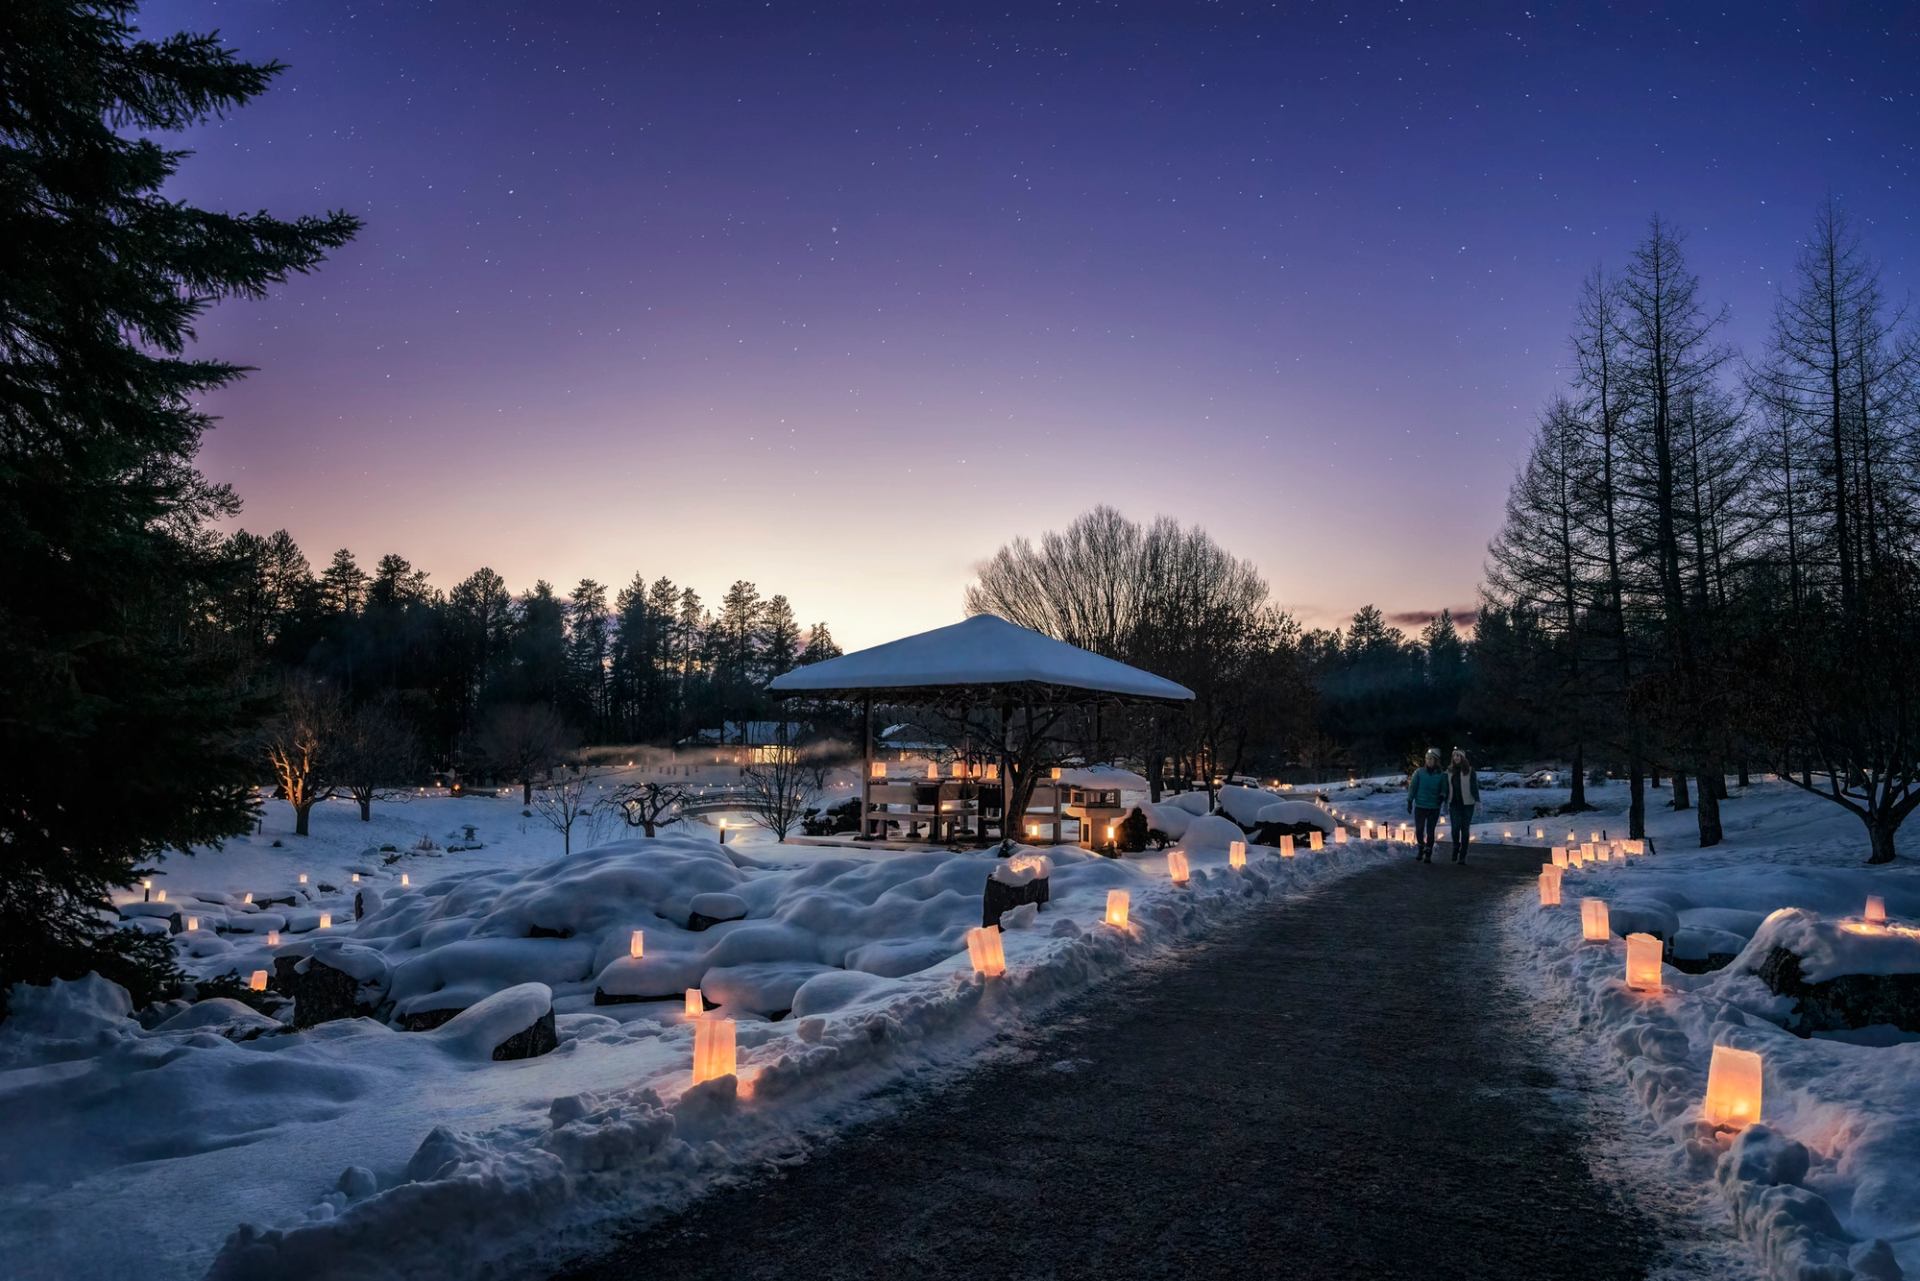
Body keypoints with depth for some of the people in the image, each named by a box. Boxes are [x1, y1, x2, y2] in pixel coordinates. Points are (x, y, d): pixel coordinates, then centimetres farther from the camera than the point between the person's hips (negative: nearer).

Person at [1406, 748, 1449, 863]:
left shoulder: (1441, 774, 1)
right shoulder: (1419, 772, 0)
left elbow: (1444, 789, 6)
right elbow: (1413, 787, 1)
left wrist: (1442, 796, -15)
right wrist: (1409, 801, -2)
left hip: (1434, 807, 0)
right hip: (1420, 806, 0)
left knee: (1430, 831, 1)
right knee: (1419, 830, 1)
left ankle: (1428, 855, 11)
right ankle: (1421, 848, 26)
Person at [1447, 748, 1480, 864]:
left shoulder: (1469, 770, -4)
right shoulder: (1450, 771, 6)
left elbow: (1474, 787, -6)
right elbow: (1447, 788, 12)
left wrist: (1477, 801, -15)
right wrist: (1446, 803, 14)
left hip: (1467, 803, -2)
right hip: (1454, 803, 2)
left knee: (1465, 829, 2)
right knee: (1455, 827, -11)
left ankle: (1463, 856, 9)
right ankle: (1456, 847, 16)